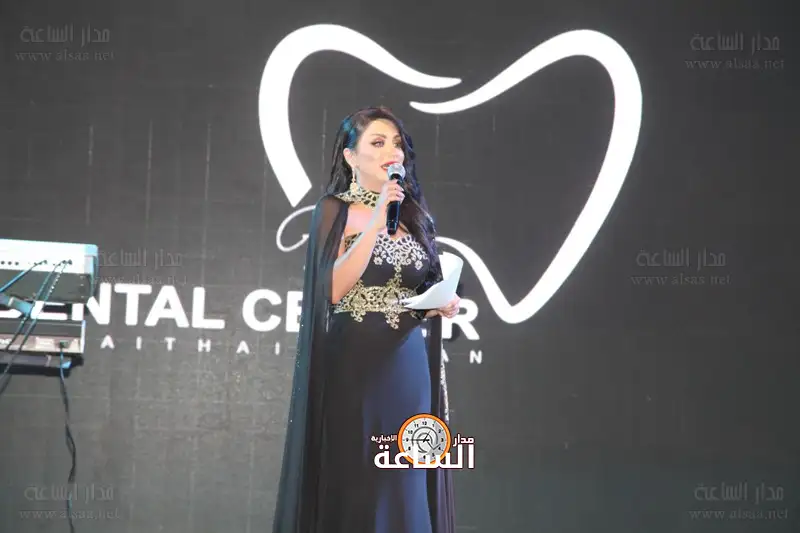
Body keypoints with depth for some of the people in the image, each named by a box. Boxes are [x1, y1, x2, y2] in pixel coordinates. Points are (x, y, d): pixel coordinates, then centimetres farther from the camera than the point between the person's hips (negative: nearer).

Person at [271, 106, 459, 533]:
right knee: (351, 484, -2)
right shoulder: (334, 210, -2)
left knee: (405, 490, 5)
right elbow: (334, 289, -15)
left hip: (409, 369, 5)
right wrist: (376, 220, -18)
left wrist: (442, 305, -1)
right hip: (354, 369, -5)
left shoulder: (415, 217, 13)